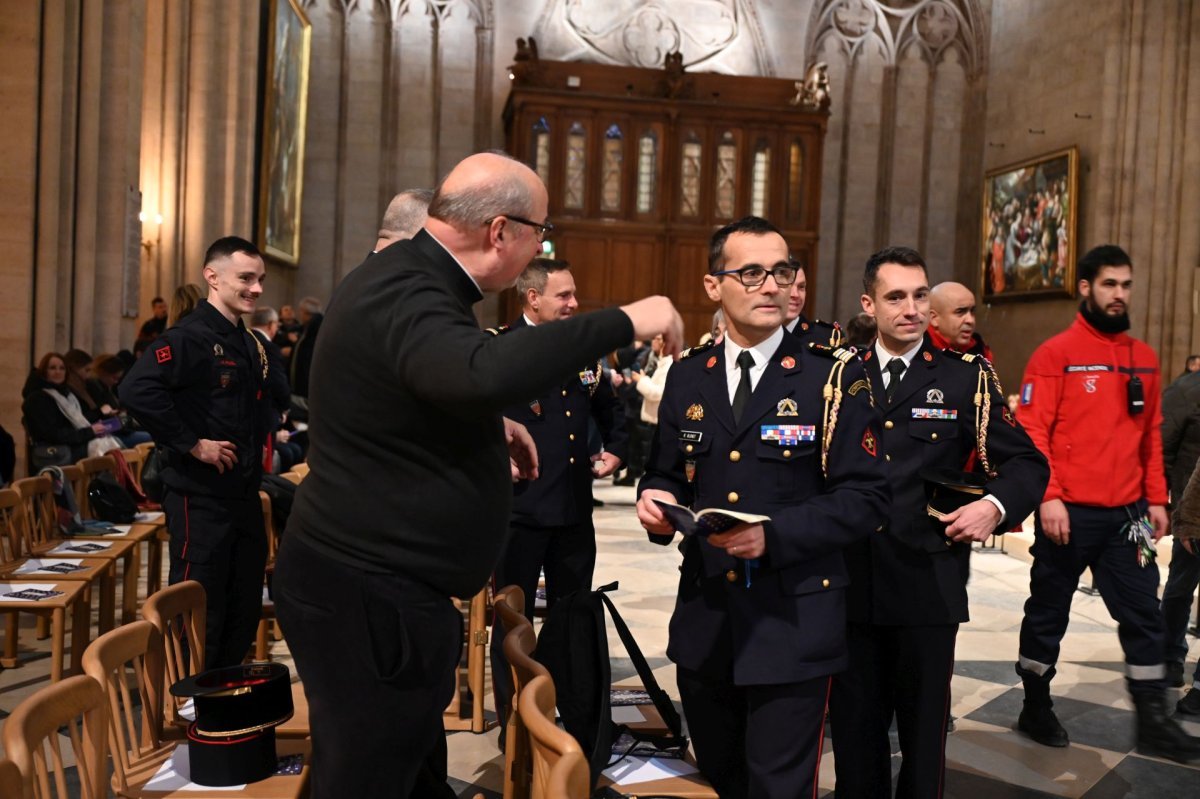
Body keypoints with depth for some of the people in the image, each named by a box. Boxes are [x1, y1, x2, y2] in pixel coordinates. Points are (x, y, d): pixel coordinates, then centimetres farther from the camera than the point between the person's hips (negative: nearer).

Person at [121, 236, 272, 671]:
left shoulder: (250, 344, 13)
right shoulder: (190, 336, -14)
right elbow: (136, 390, -29)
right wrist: (192, 444, -24)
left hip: (244, 494, 9)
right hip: (200, 496, -9)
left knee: (246, 608, 17)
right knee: (200, 614, 1)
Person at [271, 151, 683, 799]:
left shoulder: (408, 278, 9)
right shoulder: (405, 295, -23)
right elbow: (488, 372, -44)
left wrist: (486, 426, 13)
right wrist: (625, 322, -33)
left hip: (375, 581, 10)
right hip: (367, 594, -10)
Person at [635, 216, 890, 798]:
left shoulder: (833, 377, -6)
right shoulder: (687, 376, 7)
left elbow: (866, 497, -10)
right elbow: (664, 474, 13)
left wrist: (775, 533, -23)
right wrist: (655, 502, -10)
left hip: (793, 626, -4)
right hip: (703, 621, 5)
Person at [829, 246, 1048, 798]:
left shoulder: (966, 378, 0)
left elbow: (1027, 462, 3)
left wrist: (995, 505, -15)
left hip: (929, 587, -2)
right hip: (852, 585, 2)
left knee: (923, 730, 13)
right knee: (854, 729, 14)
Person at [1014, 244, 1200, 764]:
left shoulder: (1144, 358, 10)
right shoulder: (1056, 354, -7)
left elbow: (1151, 434, 14)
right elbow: (1032, 430, -12)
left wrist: (1156, 499, 9)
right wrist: (1048, 496, -19)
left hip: (1127, 512, 5)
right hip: (1069, 511, -5)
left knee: (1142, 613, 8)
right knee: (1049, 610, 8)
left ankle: (1153, 722, 19)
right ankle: (1036, 708, 23)